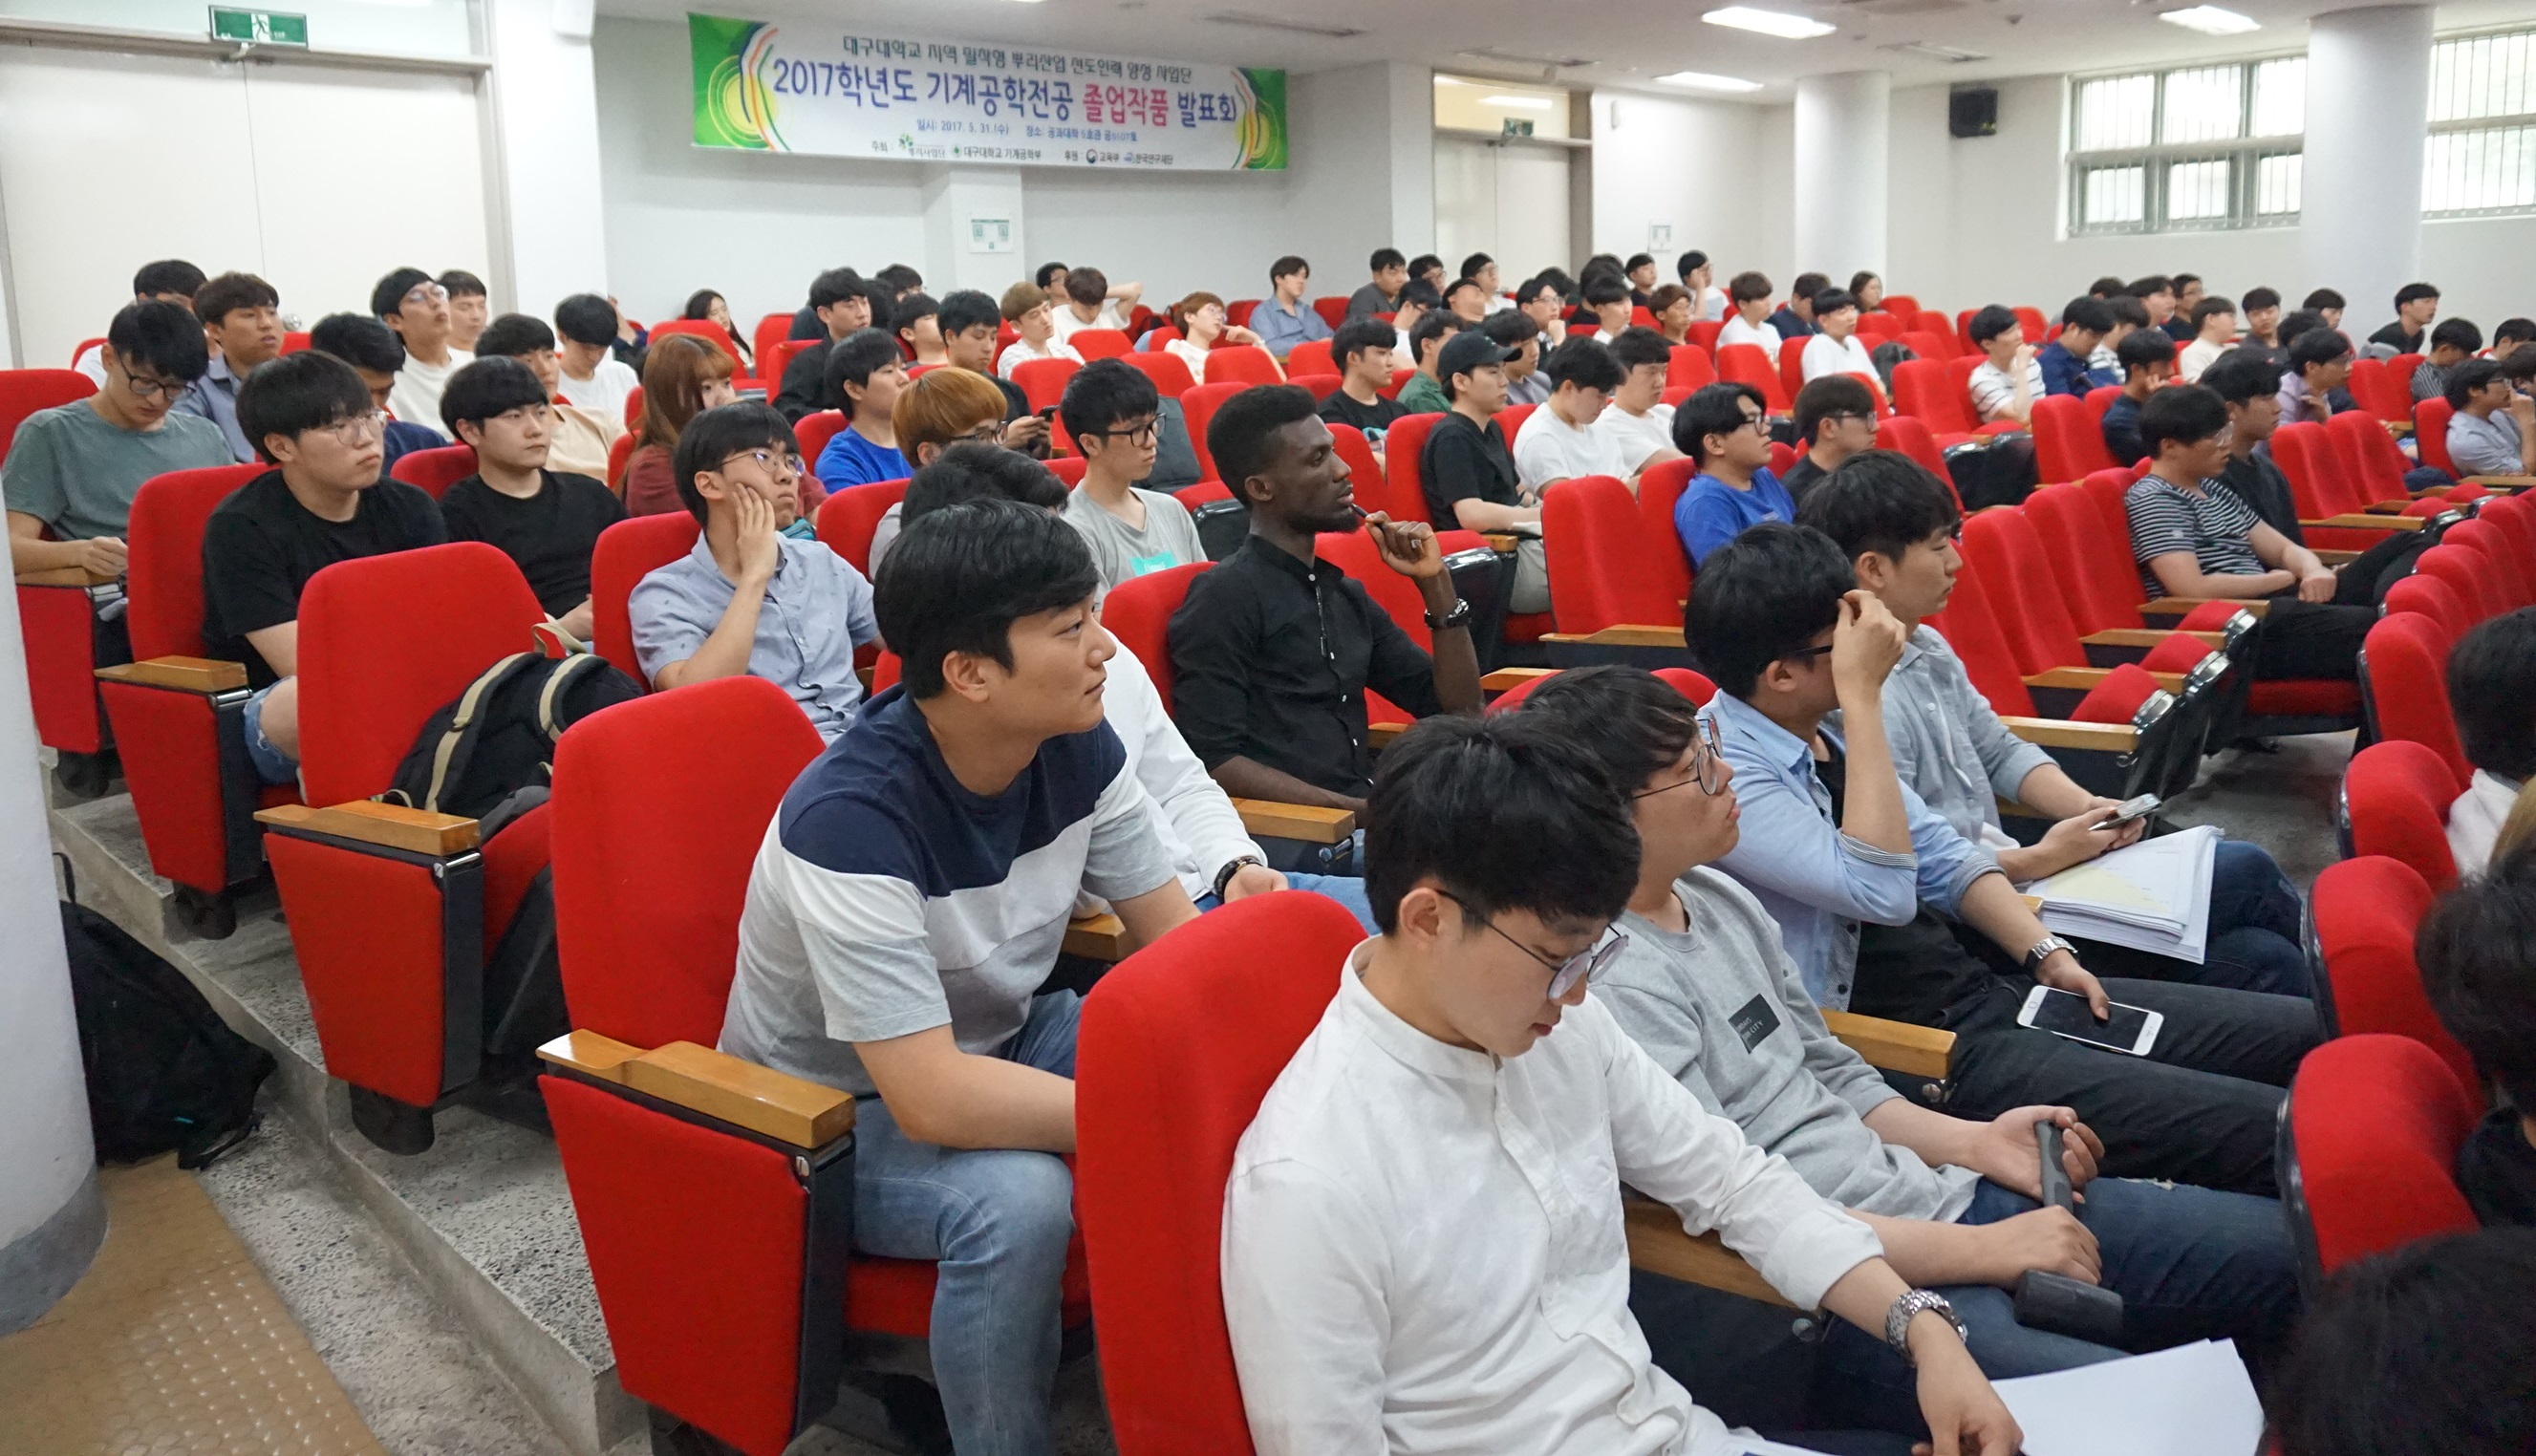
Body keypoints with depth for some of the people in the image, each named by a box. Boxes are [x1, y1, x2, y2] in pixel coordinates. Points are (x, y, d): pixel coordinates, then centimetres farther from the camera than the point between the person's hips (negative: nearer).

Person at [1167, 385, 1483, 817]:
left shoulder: (1344, 592, 19)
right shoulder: (1224, 597, -5)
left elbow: (1459, 711, 19)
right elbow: (1214, 762, -13)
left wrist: (1436, 583, 8)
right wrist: (1364, 811, -19)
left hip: (1367, 804, 8)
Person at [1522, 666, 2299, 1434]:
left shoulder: (1715, 895, 8)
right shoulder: (1610, 984, -20)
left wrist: (1973, 1142, 3)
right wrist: (1984, 1251, -16)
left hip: (1936, 1197, 9)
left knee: (2278, 1243, 6)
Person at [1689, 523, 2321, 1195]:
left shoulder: (1820, 729, 9)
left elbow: (1939, 853, 14)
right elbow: (1880, 891, -27)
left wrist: (2046, 953, 1)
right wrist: (1861, 697, -25)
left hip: (1990, 982, 9)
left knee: (2306, 1031, 4)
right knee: (2281, 1133, -17)